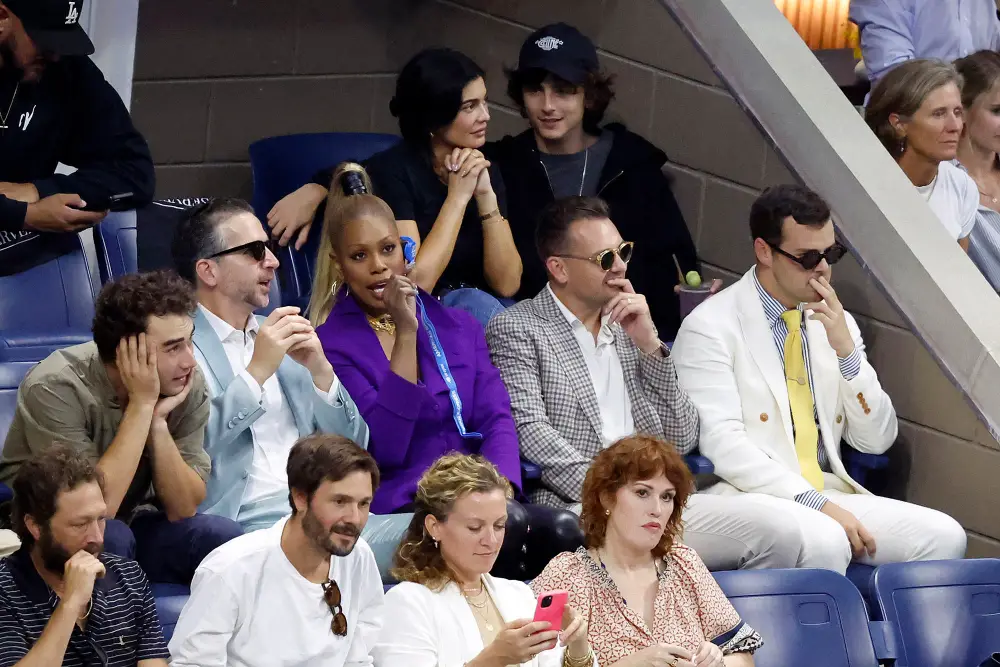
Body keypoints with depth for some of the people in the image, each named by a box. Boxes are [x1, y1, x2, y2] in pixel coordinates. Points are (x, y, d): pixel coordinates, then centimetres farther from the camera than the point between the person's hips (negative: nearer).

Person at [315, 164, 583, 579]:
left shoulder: (459, 327, 21)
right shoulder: (331, 345, 4)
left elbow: (496, 420, 9)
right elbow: (385, 448, -9)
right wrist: (406, 334, -11)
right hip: (397, 509, -5)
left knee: (564, 529, -29)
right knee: (509, 523, -35)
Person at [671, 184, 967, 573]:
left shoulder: (836, 323, 15)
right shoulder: (712, 328, -3)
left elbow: (876, 440, 12)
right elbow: (721, 443, -14)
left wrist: (846, 350, -3)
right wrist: (816, 504, -22)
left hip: (828, 495, 6)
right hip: (749, 497, -6)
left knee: (943, 536, -18)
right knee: (825, 543, -37)